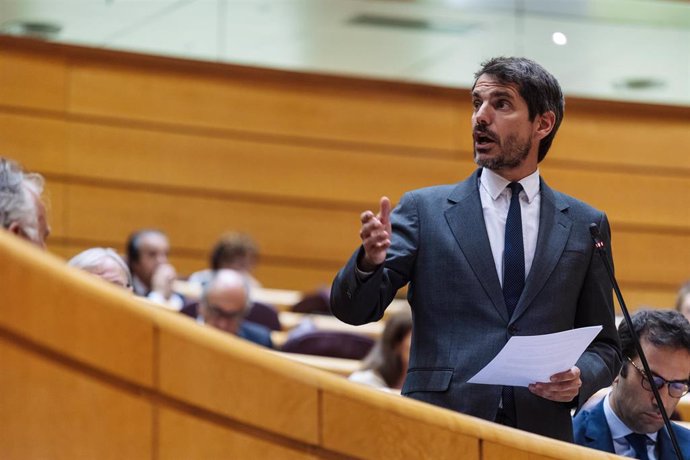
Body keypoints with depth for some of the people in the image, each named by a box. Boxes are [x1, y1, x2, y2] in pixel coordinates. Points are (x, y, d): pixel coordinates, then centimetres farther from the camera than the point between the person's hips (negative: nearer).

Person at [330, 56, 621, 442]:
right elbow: (351, 309, -1)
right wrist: (370, 261, -21)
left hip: (540, 436, 2)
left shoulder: (585, 225, 10)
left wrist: (581, 378, -7)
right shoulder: (424, 210, 6)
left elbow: (604, 346, 14)